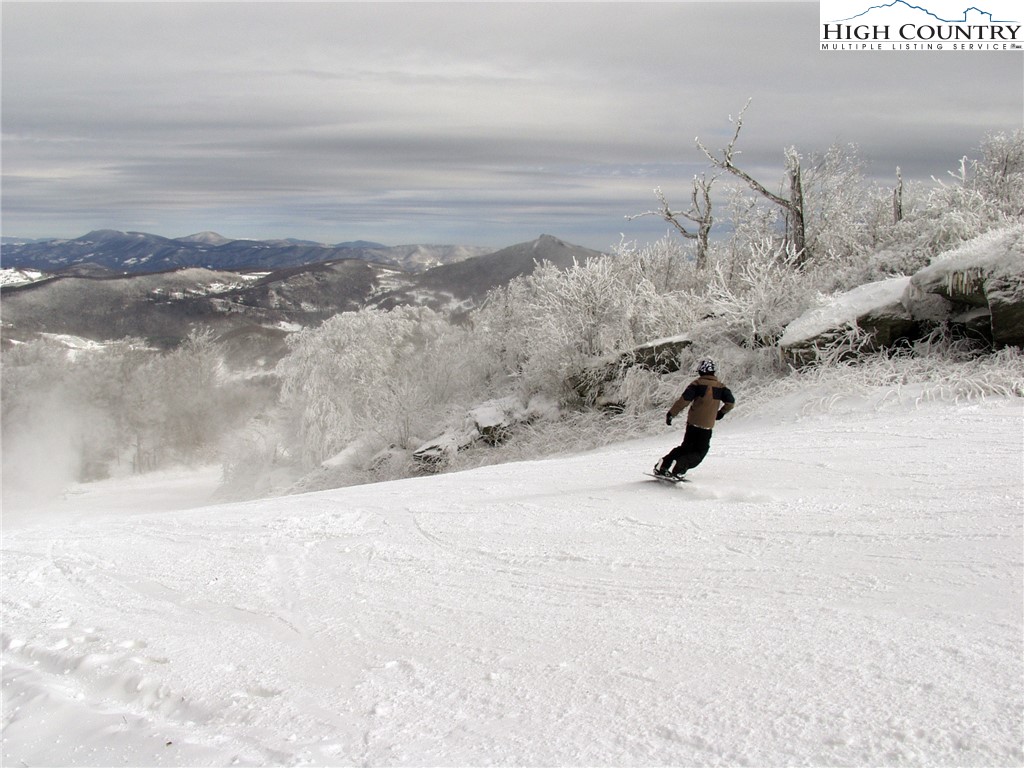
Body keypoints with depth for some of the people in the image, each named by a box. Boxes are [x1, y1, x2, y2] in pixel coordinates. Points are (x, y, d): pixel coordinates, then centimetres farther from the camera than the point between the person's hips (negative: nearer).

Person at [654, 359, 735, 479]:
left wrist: (671, 413, -6)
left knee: (686, 447, 19)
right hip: (707, 425, -1)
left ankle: (662, 465, 11)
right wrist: (721, 412, 21)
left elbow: (684, 400, -12)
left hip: (693, 422, 1)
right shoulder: (720, 386, 2)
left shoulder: (697, 383, -4)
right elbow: (731, 403, 2)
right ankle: (677, 468, -13)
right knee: (699, 453, 8)